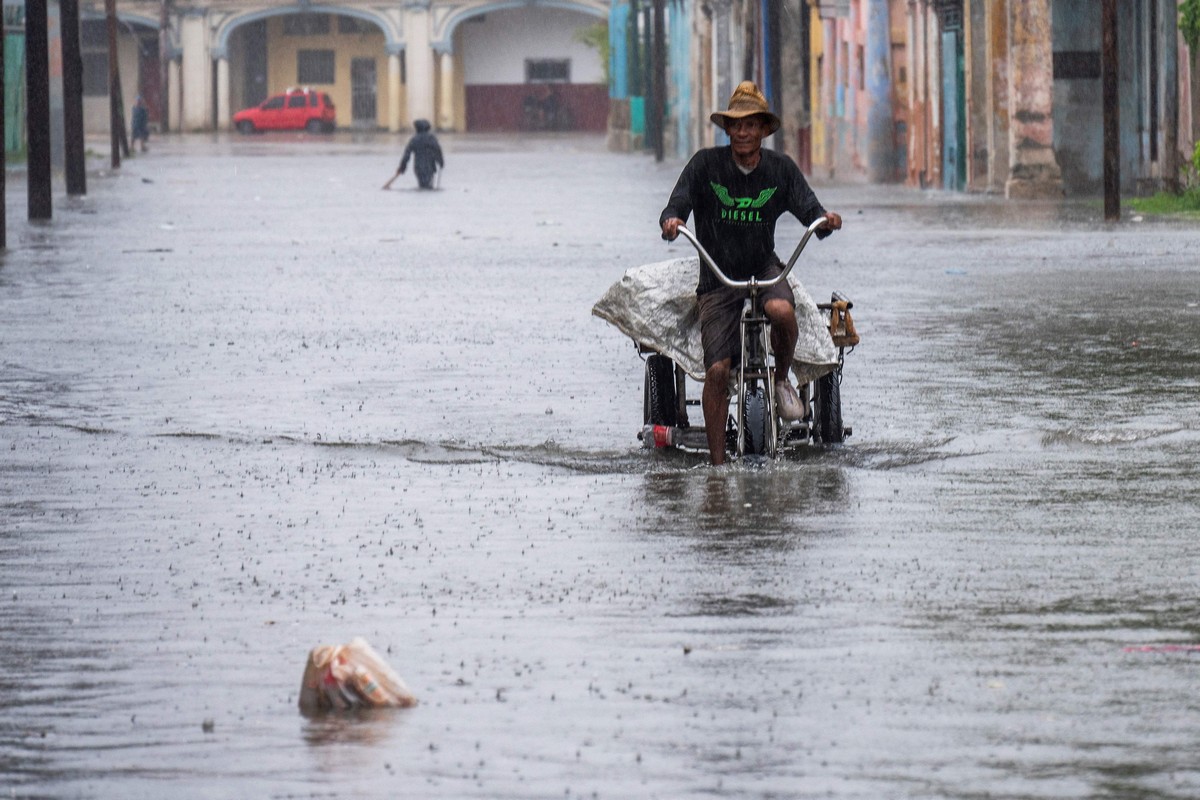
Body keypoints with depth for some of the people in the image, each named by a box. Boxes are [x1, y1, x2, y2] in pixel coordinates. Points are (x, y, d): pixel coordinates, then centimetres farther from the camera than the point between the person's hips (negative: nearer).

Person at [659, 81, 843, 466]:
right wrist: (671, 222, -37)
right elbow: (676, 206, -14)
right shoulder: (706, 164, -7)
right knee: (716, 370, -11)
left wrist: (825, 220, -30)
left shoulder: (781, 168, -2)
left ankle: (782, 379, -4)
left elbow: (809, 211, -7)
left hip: (764, 268, 1)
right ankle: (717, 462, 0)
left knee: (781, 310, -35)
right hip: (717, 276, -1)